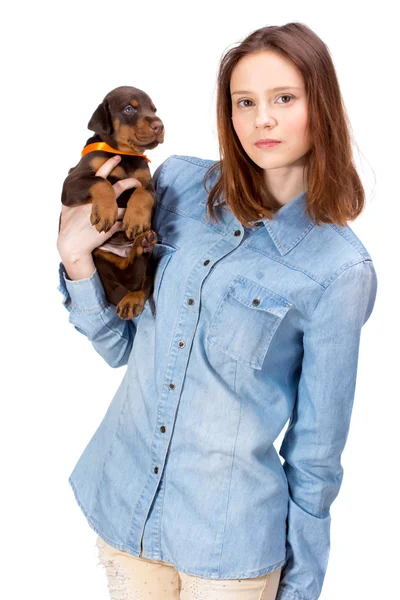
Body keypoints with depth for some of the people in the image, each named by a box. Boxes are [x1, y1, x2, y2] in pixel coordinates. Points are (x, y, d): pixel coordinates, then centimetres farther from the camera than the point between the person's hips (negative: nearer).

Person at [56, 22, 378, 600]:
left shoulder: (339, 270, -14)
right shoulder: (176, 182, -4)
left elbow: (316, 450, -6)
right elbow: (118, 345, 3)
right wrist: (75, 259, -14)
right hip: (119, 509, 4)